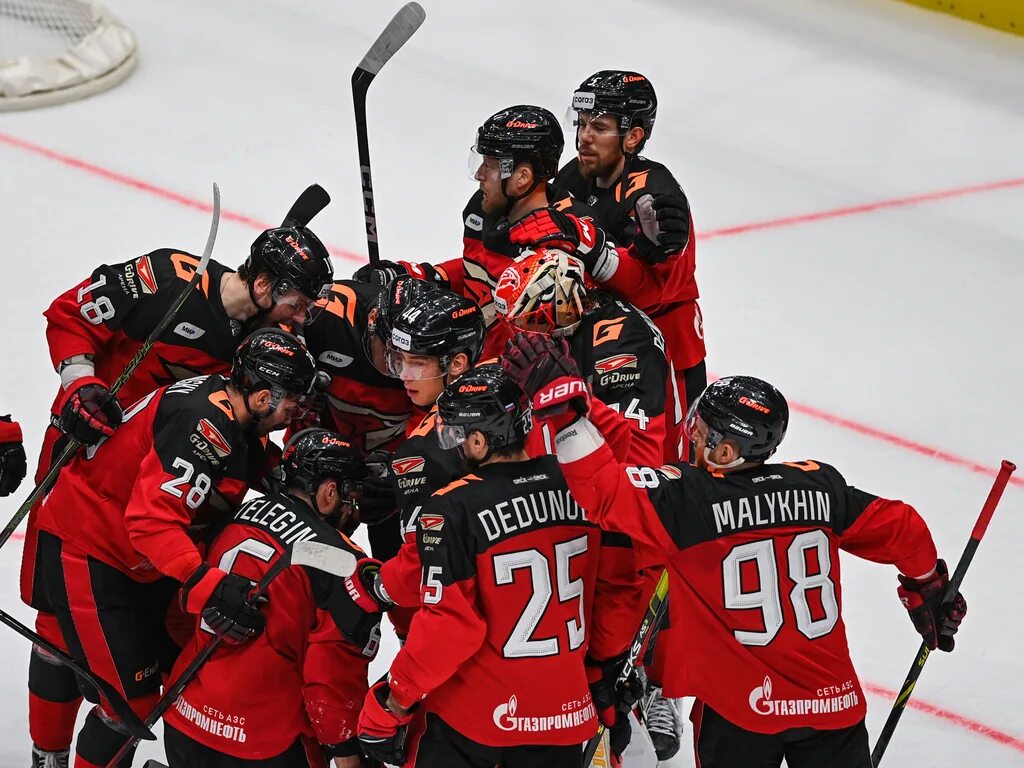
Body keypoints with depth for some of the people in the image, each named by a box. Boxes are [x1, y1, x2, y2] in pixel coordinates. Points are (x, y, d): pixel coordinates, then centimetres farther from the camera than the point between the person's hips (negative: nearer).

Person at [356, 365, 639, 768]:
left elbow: (446, 625, -18)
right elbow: (617, 585, 6)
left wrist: (391, 704, -7)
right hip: (564, 711, 5)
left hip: (472, 719, -4)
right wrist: (605, 655, 23)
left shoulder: (454, 511, -18)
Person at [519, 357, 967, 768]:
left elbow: (605, 493, -23)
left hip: (737, 712, -3)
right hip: (833, 699, 3)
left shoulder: (686, 500, -16)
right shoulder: (820, 486, -3)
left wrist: (565, 408, -20)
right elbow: (902, 529, 8)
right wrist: (928, 590, 26)